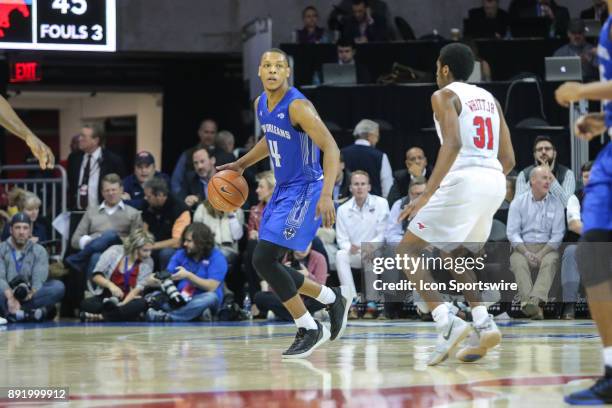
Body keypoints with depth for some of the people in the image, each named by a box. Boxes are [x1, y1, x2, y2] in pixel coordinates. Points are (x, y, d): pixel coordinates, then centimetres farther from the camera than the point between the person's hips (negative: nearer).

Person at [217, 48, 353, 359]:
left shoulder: (298, 106, -20)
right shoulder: (261, 104, 6)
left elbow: (331, 148, -26)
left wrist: (326, 194, -36)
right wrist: (241, 164, 23)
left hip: (305, 191, -9)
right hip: (283, 190, 9)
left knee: (263, 259, -17)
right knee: (269, 264, 8)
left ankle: (309, 330, -4)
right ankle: (333, 298, 26)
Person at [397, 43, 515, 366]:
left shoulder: (444, 95, 1)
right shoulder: (489, 99, 22)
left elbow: (453, 143, -17)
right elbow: (508, 159, 17)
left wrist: (427, 194, -22)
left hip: (463, 179, -7)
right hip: (495, 181, 7)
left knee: (407, 251, 2)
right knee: (452, 255, 25)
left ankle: (447, 324, -15)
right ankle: (483, 324, 5)